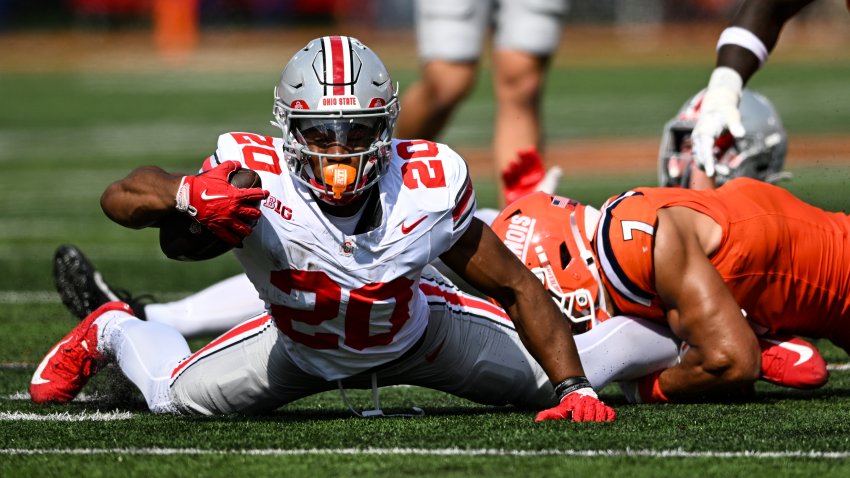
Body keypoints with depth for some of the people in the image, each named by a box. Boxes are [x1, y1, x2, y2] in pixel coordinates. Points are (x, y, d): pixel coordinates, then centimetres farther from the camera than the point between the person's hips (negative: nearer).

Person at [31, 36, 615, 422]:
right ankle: (113, 333, 43)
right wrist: (187, 195, -55)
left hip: (415, 335, 1)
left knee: (550, 379, 1)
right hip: (299, 346, -1)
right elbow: (121, 197, -32)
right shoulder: (257, 178, -38)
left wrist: (575, 389, -28)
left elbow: (517, 286, -22)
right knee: (175, 399, 6)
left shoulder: (430, 186, -34)